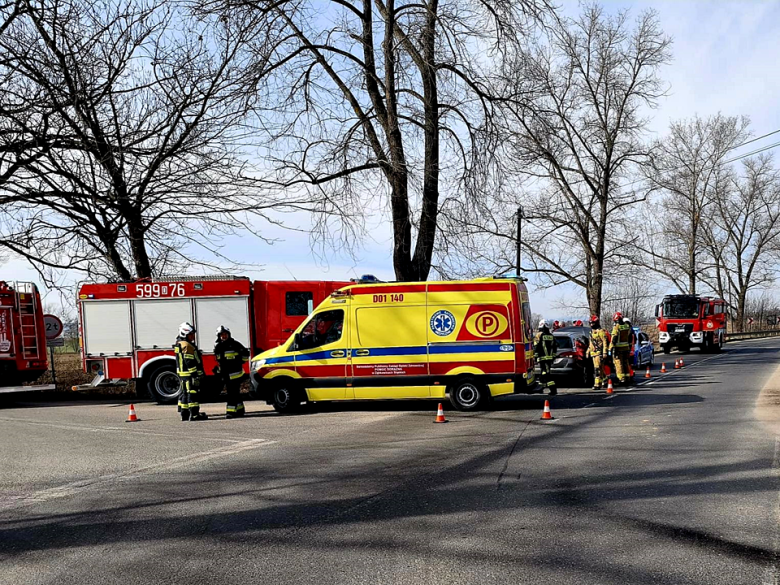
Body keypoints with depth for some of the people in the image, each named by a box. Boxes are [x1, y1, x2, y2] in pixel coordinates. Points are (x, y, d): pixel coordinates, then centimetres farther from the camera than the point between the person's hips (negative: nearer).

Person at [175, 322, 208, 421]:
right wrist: (197, 374, -21)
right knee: (193, 393, -8)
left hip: (182, 375, 11)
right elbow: (189, 362, -22)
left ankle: (184, 414, 18)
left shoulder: (179, 344, 16)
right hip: (190, 374, -11)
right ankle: (194, 414, -8)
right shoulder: (187, 345, -17)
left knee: (184, 393, 13)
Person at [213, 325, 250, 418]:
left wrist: (241, 362, 1)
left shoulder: (235, 344, -4)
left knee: (232, 393, -11)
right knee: (235, 393, 13)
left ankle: (231, 411, -12)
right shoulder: (217, 347, 12)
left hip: (235, 373, -6)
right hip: (225, 375, 6)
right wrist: (218, 369, 17)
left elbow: (246, 353, 4)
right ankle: (239, 410, 22)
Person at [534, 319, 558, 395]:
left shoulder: (539, 335, -6)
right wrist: (553, 356, 23)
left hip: (542, 357, -6)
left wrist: (535, 355, -4)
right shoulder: (551, 336, 12)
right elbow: (555, 347, 17)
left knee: (546, 373, -9)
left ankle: (553, 389, -18)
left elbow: (536, 347, -10)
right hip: (550, 358, 6)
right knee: (543, 373, 19)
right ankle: (542, 386, 28)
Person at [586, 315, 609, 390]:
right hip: (593, 353, 9)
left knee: (597, 368, -15)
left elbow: (605, 342, -13)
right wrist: (588, 352, 25)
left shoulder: (601, 331, -9)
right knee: (600, 369, 14)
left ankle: (597, 384, -17)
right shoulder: (591, 332, 19)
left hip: (599, 353, -9)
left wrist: (605, 353, -18)